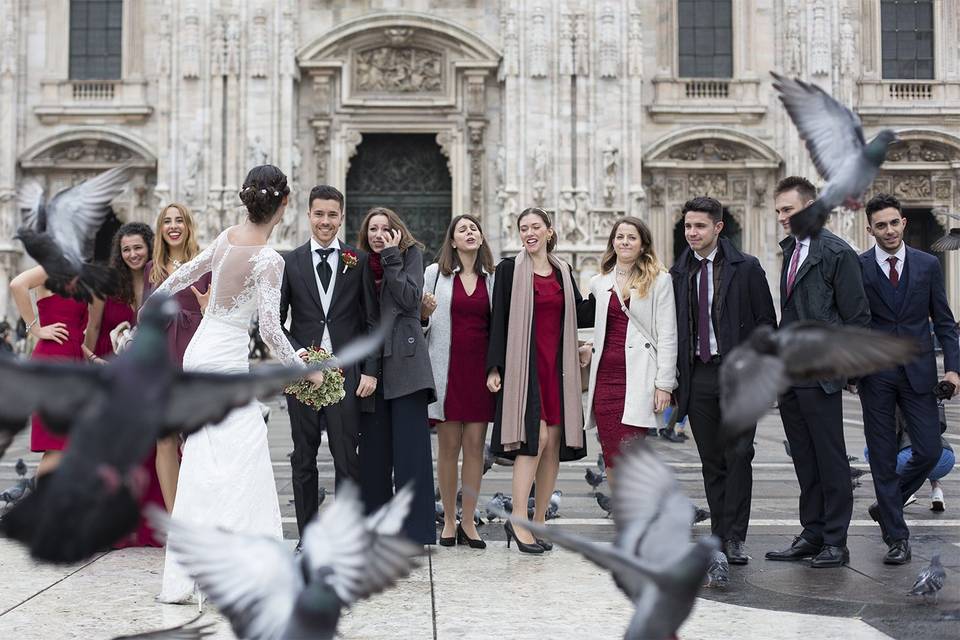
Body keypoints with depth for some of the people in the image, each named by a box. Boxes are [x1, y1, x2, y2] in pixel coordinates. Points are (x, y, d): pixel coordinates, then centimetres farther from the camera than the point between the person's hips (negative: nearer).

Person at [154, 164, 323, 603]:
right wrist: (304, 370, -5)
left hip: (199, 354, 8)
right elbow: (270, 330, -18)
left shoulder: (227, 237, 5)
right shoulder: (269, 260, -17)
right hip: (226, 360, -8)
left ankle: (182, 578, 16)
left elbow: (185, 274, 18)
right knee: (240, 464, -3)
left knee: (202, 465, 11)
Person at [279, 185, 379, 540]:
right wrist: (293, 353, -9)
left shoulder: (359, 261, 6)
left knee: (347, 457, -2)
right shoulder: (289, 262, 7)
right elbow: (276, 321, 8)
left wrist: (370, 370, -3)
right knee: (303, 458, 7)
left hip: (345, 372, -1)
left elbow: (372, 320, 5)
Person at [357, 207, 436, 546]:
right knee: (374, 447, 5)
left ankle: (414, 529, -2)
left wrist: (392, 257, -7)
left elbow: (410, 298, -8)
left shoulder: (411, 254, 6)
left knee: (410, 445, -5)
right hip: (371, 361, 4)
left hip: (405, 359, -4)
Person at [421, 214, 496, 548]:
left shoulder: (491, 277, 9)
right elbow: (420, 321, 7)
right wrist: (424, 313, -14)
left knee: (475, 445, 2)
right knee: (448, 445, 3)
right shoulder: (435, 273, 4)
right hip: (447, 368, -2)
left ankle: (468, 522, 9)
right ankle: (449, 521, 12)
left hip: (480, 367, 2)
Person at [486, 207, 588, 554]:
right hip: (524, 364, -5)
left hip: (558, 366, 5)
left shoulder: (563, 271, 14)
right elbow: (499, 320, -3)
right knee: (536, 437, -16)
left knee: (554, 443, 3)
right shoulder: (509, 268, 1)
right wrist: (495, 367, -9)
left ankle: (539, 521, 11)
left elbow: (580, 313, 18)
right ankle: (518, 520, -11)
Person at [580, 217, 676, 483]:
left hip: (637, 378, -4)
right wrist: (592, 346, 13)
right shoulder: (598, 283, 15)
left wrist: (664, 384, -9)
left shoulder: (659, 280, 2)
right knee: (610, 458, 3)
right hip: (605, 374, 5)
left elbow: (667, 335, -3)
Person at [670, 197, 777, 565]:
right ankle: (718, 535, 16)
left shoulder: (746, 268, -1)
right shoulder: (678, 273, 9)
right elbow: (673, 328, 12)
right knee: (711, 461, 8)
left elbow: (766, 321, 0)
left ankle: (734, 538, -3)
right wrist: (676, 378, 6)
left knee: (738, 456, -7)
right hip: (697, 375, 3)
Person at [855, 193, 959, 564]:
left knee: (929, 450, 0)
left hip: (918, 371, 2)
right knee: (883, 458, 2)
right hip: (875, 373, -2)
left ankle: (888, 505, 26)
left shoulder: (927, 265, 6)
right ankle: (896, 537, 11)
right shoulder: (857, 267, 0)